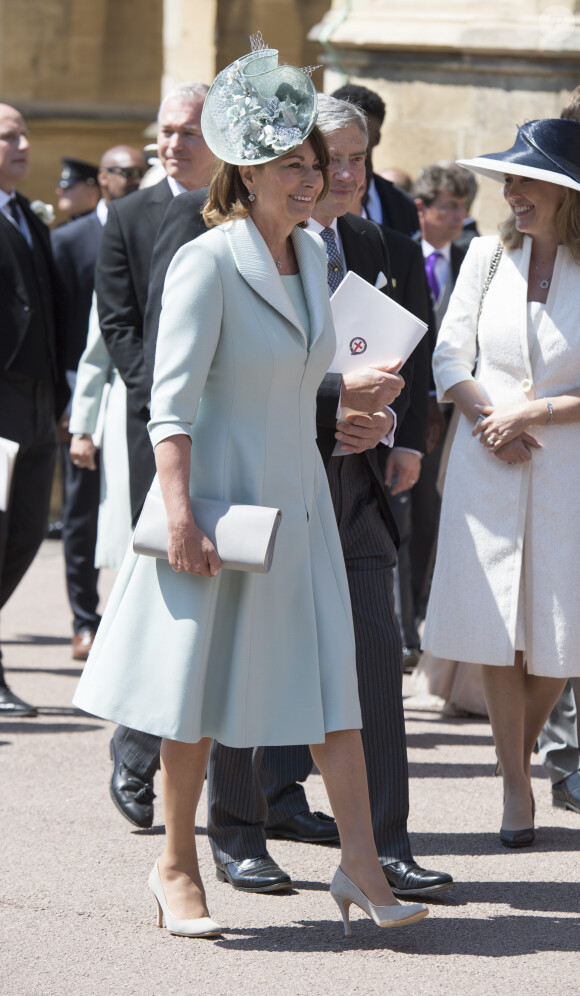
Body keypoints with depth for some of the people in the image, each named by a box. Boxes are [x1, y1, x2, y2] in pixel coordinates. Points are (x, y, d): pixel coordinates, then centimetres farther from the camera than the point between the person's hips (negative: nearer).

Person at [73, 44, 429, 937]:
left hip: (298, 499, 7)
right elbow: (171, 401, -17)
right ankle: (177, 868, 16)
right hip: (219, 499, -7)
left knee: (332, 677, 1)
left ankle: (360, 865, 1)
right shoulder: (207, 262, -13)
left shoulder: (311, 258, 9)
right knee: (200, 686, 3)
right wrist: (181, 517, -23)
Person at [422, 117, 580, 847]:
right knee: (498, 632, 0)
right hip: (487, 465, 2)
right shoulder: (488, 257, 4)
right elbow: (449, 358, 5)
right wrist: (488, 419, -9)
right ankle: (514, 786, 9)